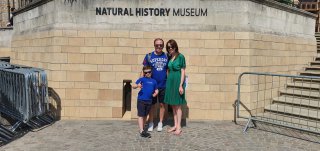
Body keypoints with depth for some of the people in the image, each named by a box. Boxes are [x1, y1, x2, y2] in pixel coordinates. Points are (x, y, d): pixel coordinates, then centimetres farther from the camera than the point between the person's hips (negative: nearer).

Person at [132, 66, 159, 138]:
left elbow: (156, 90, 23)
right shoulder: (141, 79, -1)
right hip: (141, 100, -5)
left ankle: (142, 128, 28)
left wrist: (155, 94, 3)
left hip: (149, 100, 5)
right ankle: (142, 131, -7)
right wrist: (137, 86, -32)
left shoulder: (154, 81, 13)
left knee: (145, 115, 15)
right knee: (140, 115, -5)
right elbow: (133, 86, -11)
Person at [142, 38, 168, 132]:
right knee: (152, 105, 8)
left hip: (163, 85, 1)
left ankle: (160, 123, 24)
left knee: (162, 104, 10)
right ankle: (151, 123, 22)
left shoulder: (166, 56, 2)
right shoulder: (149, 56, -2)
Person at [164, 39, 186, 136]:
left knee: (178, 105, 0)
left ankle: (179, 127, 8)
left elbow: (183, 72, -10)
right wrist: (167, 83, 10)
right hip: (170, 82, 6)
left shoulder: (180, 57, -8)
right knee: (173, 105, 11)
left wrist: (181, 85, -15)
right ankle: (175, 125, 20)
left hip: (177, 81, -6)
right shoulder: (169, 57, 9)